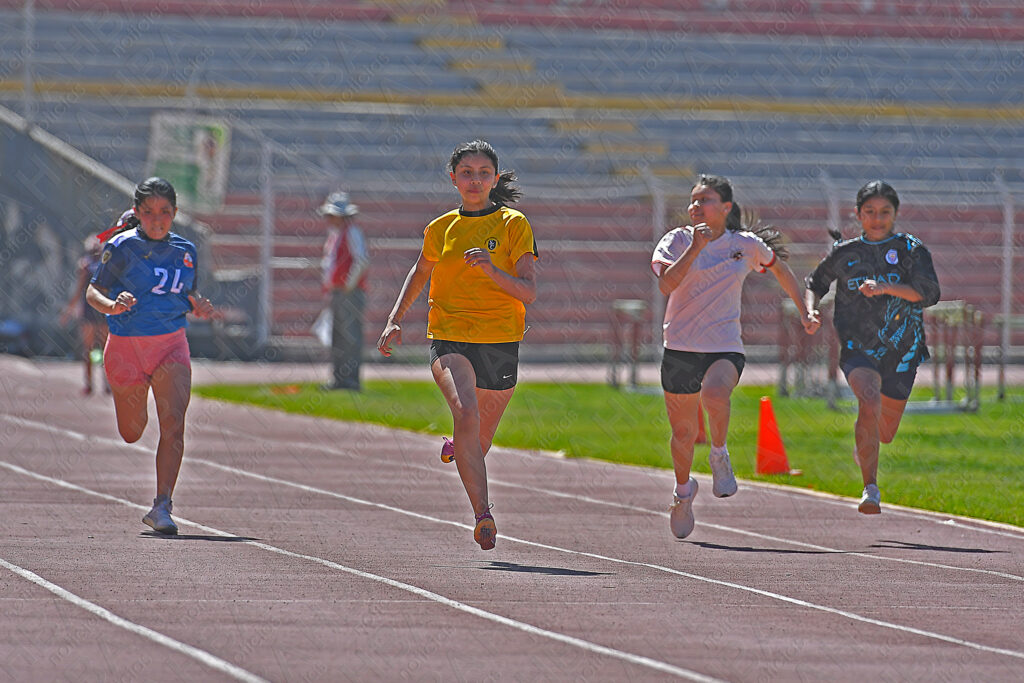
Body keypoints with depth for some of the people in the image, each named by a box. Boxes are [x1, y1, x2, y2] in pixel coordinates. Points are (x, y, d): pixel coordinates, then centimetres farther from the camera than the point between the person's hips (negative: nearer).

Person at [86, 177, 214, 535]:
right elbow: (93, 292, -4)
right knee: (132, 434, 13)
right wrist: (112, 305, -25)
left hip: (171, 347, 2)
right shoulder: (122, 247, -7)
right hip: (126, 346, -2)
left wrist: (199, 306, -4)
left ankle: (161, 506, -18)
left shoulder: (185, 251, 6)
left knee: (173, 424, -18)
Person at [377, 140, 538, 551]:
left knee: (480, 441, 13)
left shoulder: (514, 225, 0)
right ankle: (483, 515, -32)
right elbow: (419, 274, 27)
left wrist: (492, 271, -24)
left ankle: (457, 449, 53)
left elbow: (528, 292, -7)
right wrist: (396, 319, 16)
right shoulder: (440, 229, 8)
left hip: (500, 343, 0)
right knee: (466, 412, -29)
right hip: (449, 338, 0)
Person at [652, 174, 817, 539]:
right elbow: (666, 284, -19)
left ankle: (719, 455, -10)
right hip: (681, 347, 1)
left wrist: (804, 311, 24)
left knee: (714, 394, -36)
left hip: (725, 348, -1)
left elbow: (778, 267, 22)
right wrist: (695, 248, -26)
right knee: (683, 432, 11)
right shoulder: (677, 240, -2)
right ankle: (683, 490, 40)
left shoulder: (746, 245, 2)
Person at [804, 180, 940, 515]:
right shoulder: (844, 253, 4)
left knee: (885, 432, 11)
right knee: (869, 402, -30)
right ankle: (870, 490, -26)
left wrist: (884, 287, -26)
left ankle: (862, 448, 51)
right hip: (857, 346, -1)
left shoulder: (911, 250, -1)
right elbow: (814, 283, 21)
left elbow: (928, 293, -14)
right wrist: (811, 310, 0)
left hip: (901, 349, 1)